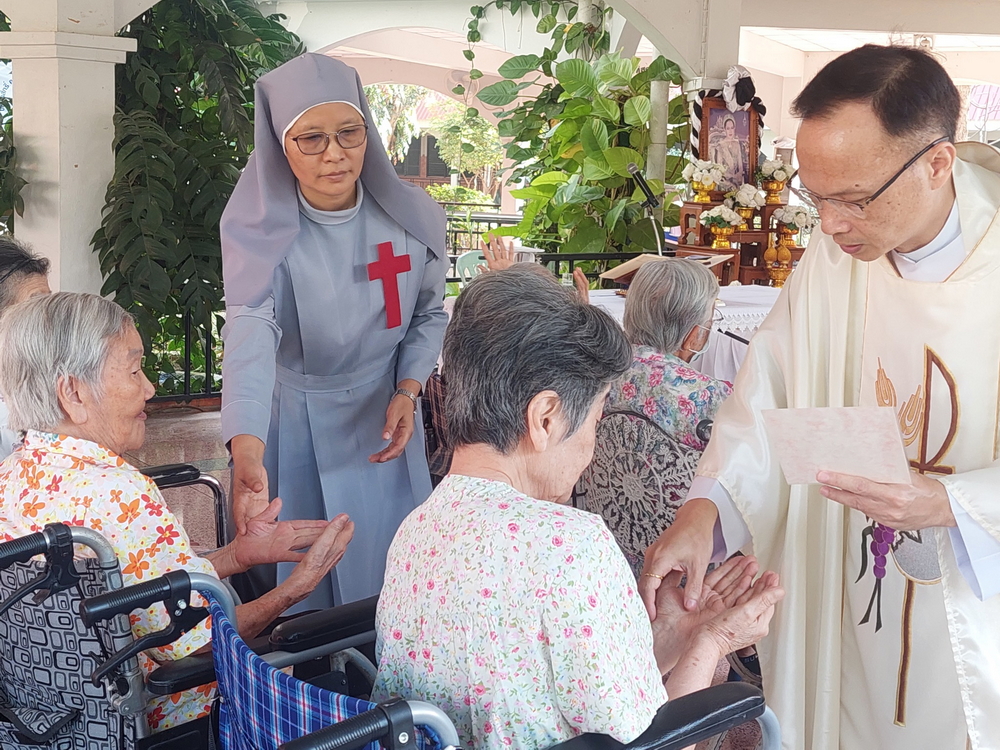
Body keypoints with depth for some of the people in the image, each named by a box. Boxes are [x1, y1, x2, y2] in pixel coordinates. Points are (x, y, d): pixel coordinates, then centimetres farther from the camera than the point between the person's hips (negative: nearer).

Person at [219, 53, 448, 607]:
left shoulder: (413, 217, -10)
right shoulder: (258, 228, -18)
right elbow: (250, 333, -35)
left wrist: (407, 392, -10)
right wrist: (247, 452, -50)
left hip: (383, 419, 2)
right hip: (291, 428, -2)